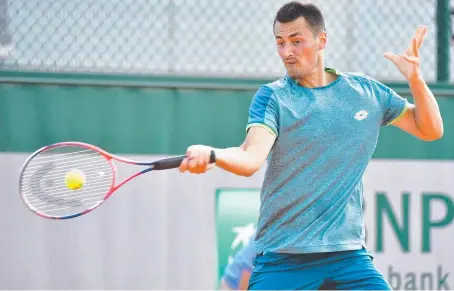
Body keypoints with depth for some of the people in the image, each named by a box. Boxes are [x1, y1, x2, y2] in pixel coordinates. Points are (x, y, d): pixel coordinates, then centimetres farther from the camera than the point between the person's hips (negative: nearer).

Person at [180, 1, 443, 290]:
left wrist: (415, 80, -5)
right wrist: (211, 155, -41)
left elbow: (430, 130, 12)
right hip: (281, 259, -2)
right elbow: (251, 159, -19)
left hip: (348, 254, 2)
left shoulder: (366, 91, 8)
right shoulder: (272, 97, -3)